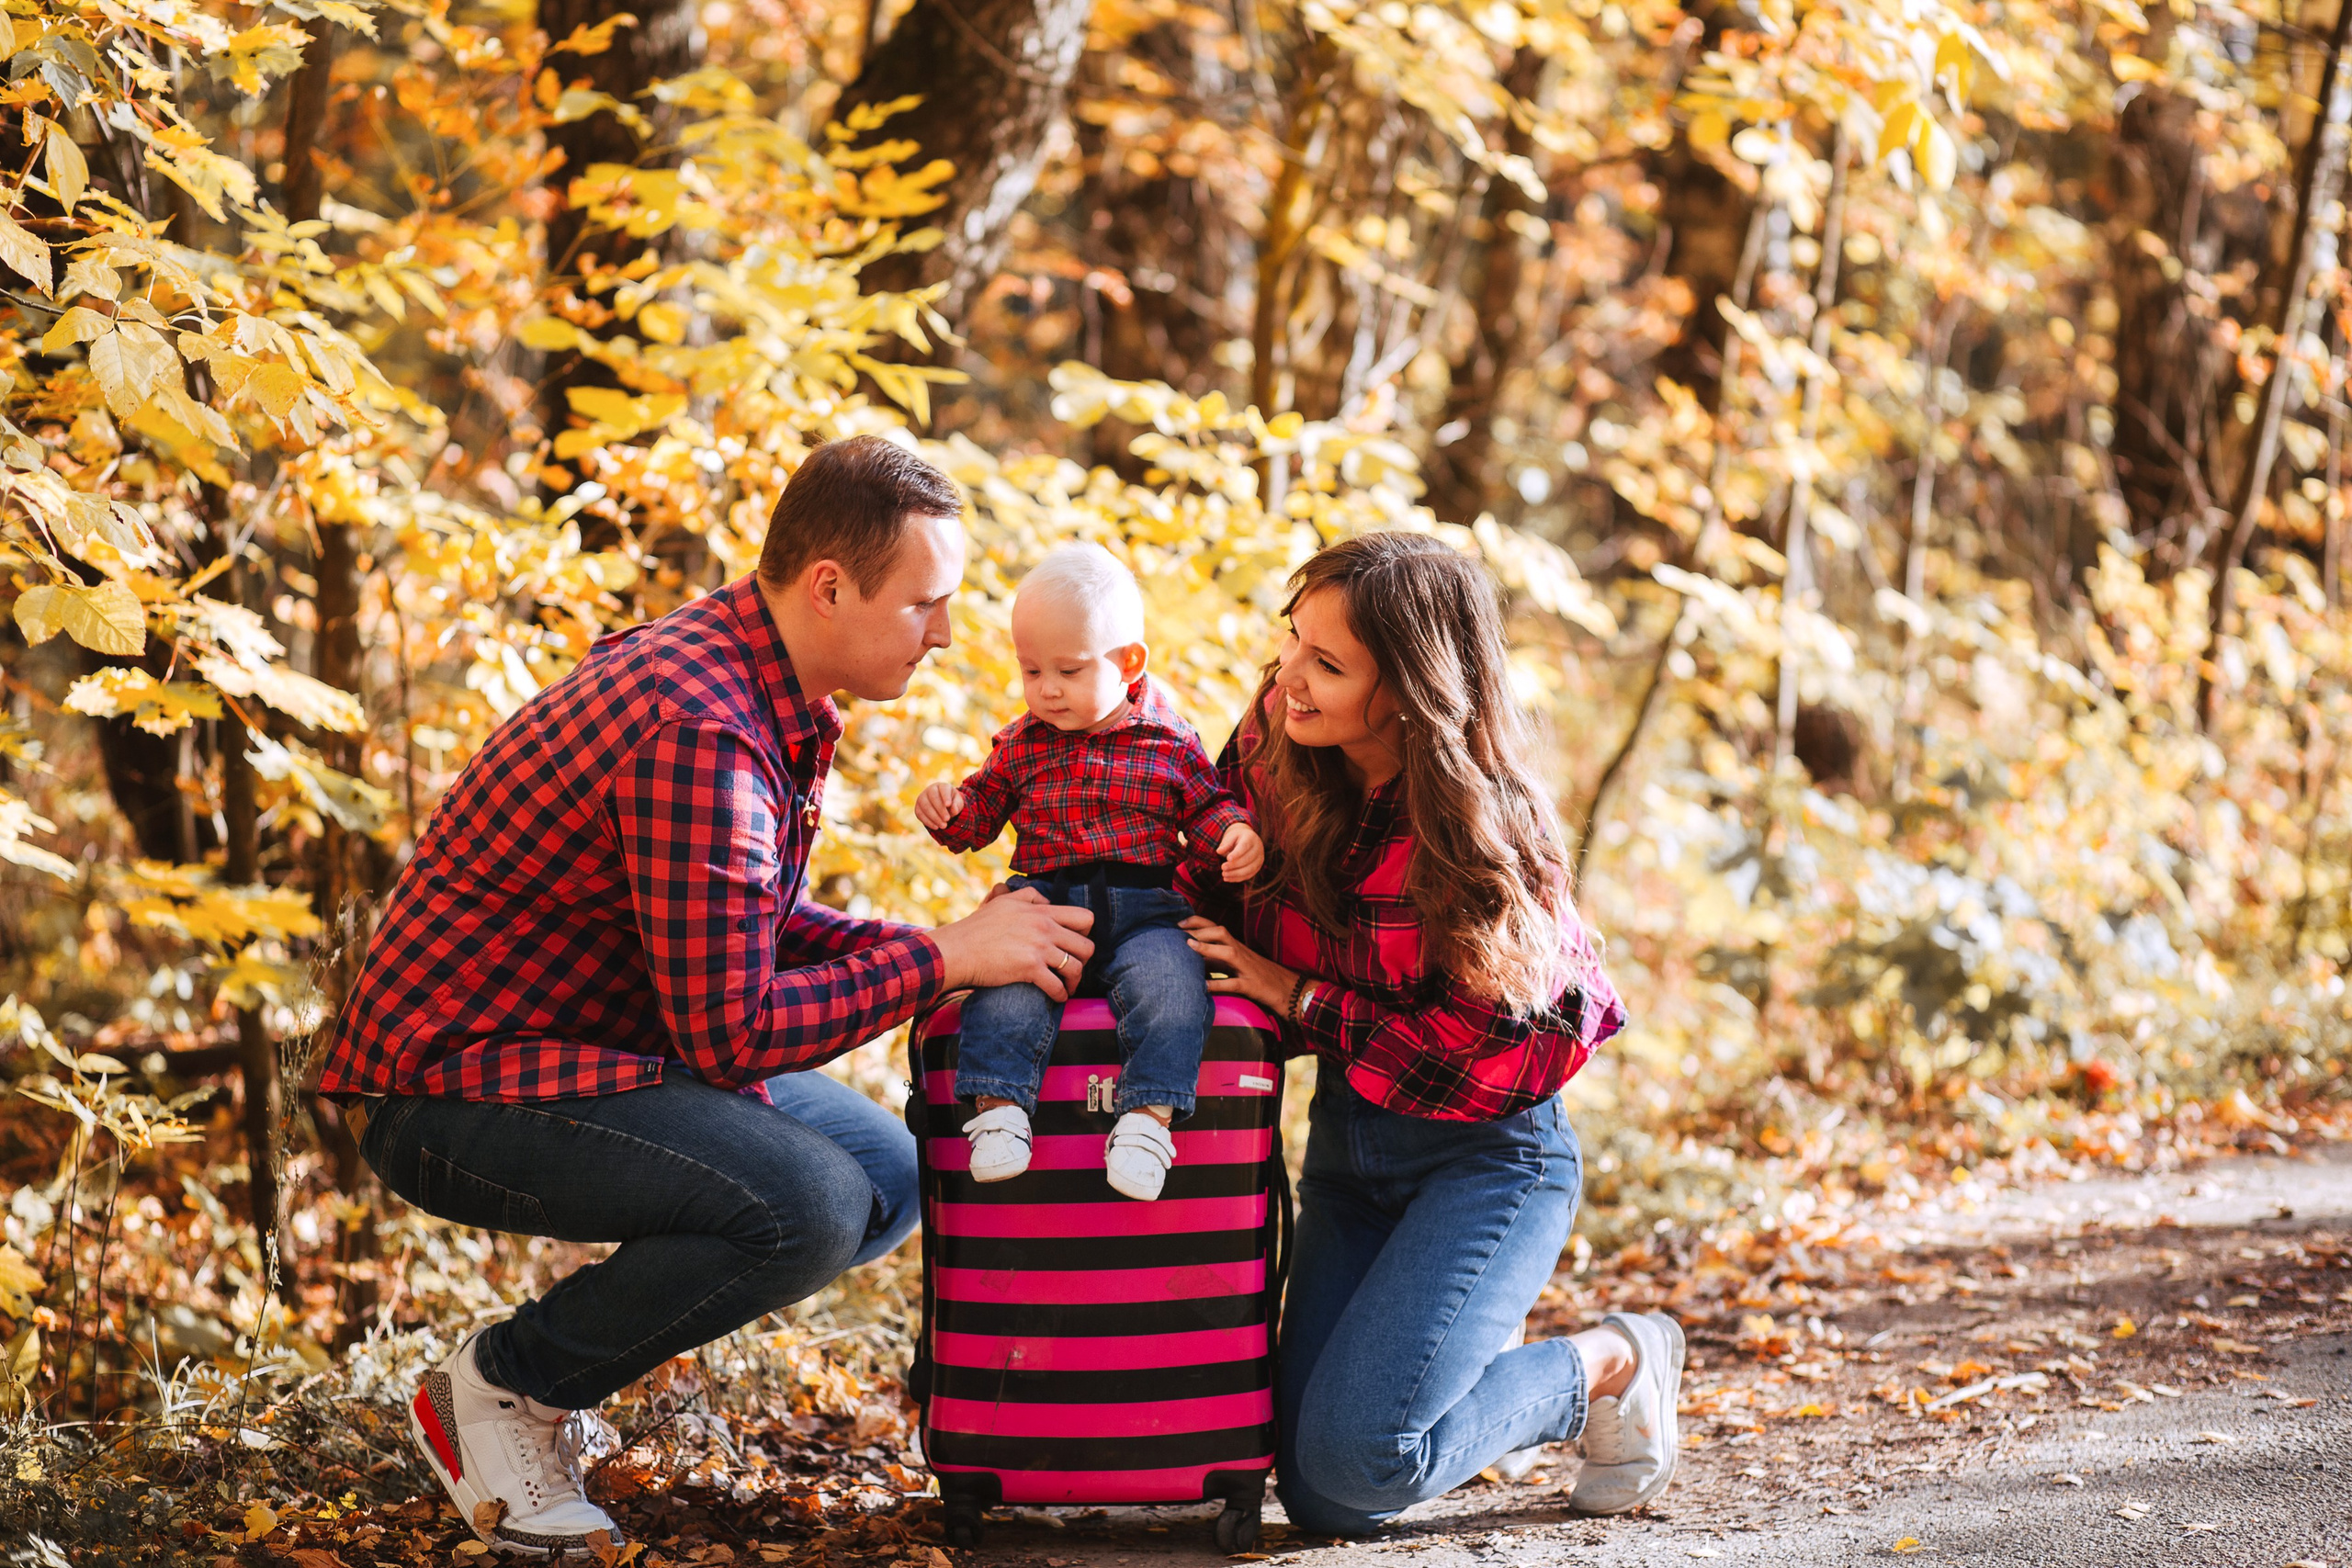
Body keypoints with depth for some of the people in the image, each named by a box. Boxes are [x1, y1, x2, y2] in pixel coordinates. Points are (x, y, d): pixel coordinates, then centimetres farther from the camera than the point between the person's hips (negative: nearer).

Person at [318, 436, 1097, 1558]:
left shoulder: (778, 698, 6)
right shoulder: (702, 733, -27)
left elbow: (755, 926, 15)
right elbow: (731, 1030, -27)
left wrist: (950, 943, 1)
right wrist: (940, 960, -18)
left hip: (584, 1048, 11)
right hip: (456, 1086, -11)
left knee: (884, 1179, 11)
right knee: (807, 1204, -27)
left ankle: (544, 1374, 12)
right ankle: (502, 1387, -6)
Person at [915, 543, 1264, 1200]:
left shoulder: (1169, 739, 8)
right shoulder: (1020, 744, 14)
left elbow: (1207, 808, 13)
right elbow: (981, 812, 20)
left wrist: (1236, 834, -9)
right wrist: (948, 810, -2)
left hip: (1146, 909, -1)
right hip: (1043, 901, 1)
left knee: (1169, 980, -31)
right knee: (1005, 984, -29)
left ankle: (1149, 1115, -30)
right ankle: (999, 1108, -26)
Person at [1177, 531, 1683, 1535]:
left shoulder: (1485, 828, -22)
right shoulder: (1273, 748, -7)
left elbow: (1486, 1061, -20)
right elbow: (1222, 912, 10)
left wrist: (1298, 999, -19)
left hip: (1487, 1151, -6)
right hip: (1347, 1146, 6)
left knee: (1359, 1453, -22)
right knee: (1320, 1499, 0)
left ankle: (1607, 1367, 3)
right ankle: (1477, 1345, 29)